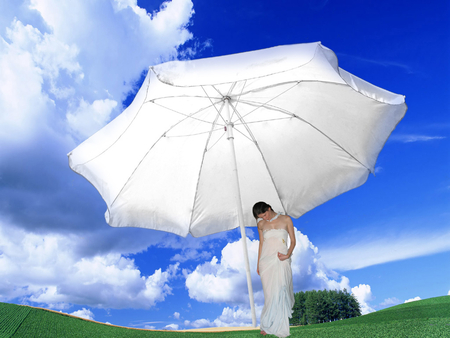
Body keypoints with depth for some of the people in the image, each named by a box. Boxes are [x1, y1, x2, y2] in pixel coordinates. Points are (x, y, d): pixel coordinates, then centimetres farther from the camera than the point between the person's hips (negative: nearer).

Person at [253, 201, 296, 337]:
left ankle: (279, 326, 11)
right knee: (269, 292, 3)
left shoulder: (286, 220, 0)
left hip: (281, 261, -2)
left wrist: (288, 255, -14)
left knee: (279, 292, -4)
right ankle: (268, 325, 17)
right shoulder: (261, 224, 7)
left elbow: (293, 241, 3)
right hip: (266, 260, 2)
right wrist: (258, 264, 14)